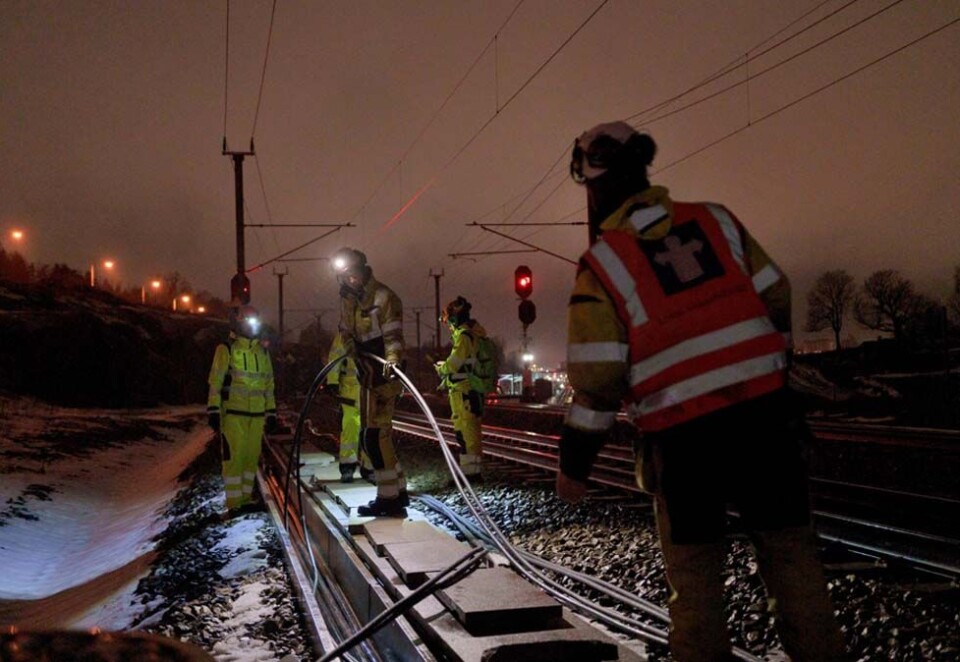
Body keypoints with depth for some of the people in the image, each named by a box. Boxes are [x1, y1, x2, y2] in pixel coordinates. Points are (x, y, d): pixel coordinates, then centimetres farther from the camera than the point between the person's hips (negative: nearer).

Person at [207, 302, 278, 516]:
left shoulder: (262, 351, 13)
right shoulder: (226, 349, -2)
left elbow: (269, 384, 18)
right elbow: (215, 382, -4)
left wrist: (271, 412, 16)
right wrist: (213, 411, -10)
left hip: (257, 414, 5)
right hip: (233, 412, -5)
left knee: (252, 456, 6)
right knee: (233, 456, -6)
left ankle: (246, 498, 16)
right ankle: (234, 504, -2)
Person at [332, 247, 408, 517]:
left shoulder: (384, 297, -14)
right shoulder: (348, 300, 11)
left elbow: (393, 336, -22)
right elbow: (346, 332, 21)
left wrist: (391, 360, -38)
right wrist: (353, 351, 3)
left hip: (382, 378, -9)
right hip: (366, 377, 9)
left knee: (374, 435, -11)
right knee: (369, 437, 14)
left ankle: (388, 498, -3)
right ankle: (398, 490, 23)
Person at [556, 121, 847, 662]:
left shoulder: (602, 264, -4)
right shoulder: (716, 221, 6)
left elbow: (596, 379, -7)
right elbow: (776, 299, 9)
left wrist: (574, 465, 3)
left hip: (684, 434, -2)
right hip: (763, 409, 3)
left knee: (694, 566, 13)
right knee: (790, 547, 12)